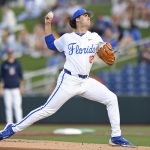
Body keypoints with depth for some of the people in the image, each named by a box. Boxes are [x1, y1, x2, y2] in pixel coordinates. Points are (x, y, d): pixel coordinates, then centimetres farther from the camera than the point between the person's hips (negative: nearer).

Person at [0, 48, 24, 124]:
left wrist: (21, 87, 4)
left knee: (17, 106, -7)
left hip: (16, 89, 0)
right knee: (8, 107, 0)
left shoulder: (17, 63, 7)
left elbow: (21, 75, 10)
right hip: (7, 89, 0)